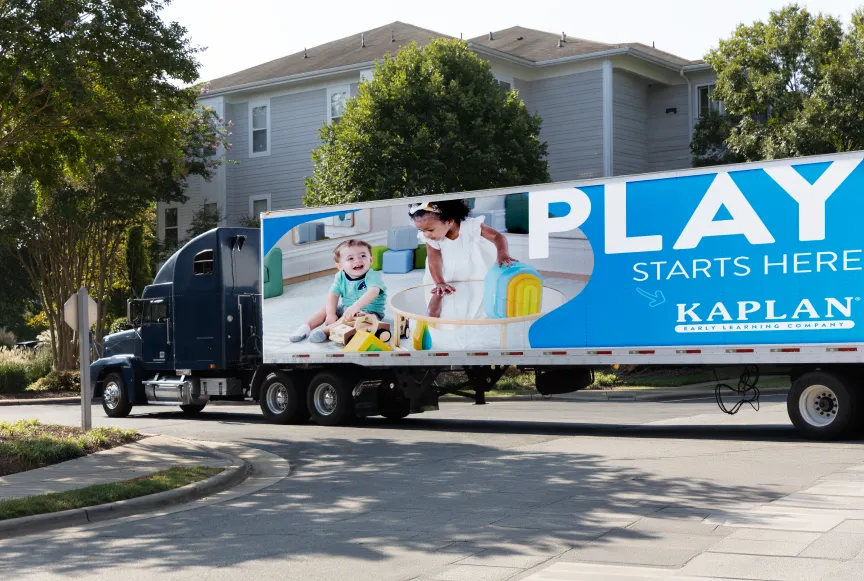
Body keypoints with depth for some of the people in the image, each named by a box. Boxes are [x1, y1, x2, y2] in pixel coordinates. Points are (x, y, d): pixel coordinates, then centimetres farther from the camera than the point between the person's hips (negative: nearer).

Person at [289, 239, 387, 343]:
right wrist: (331, 314, -19)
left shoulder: (373, 276, -24)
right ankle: (306, 326, -5)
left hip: (370, 311, -7)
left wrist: (355, 307, -54)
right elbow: (333, 295, -4)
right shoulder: (341, 277, -4)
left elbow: (373, 293, -41)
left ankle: (325, 331, -37)